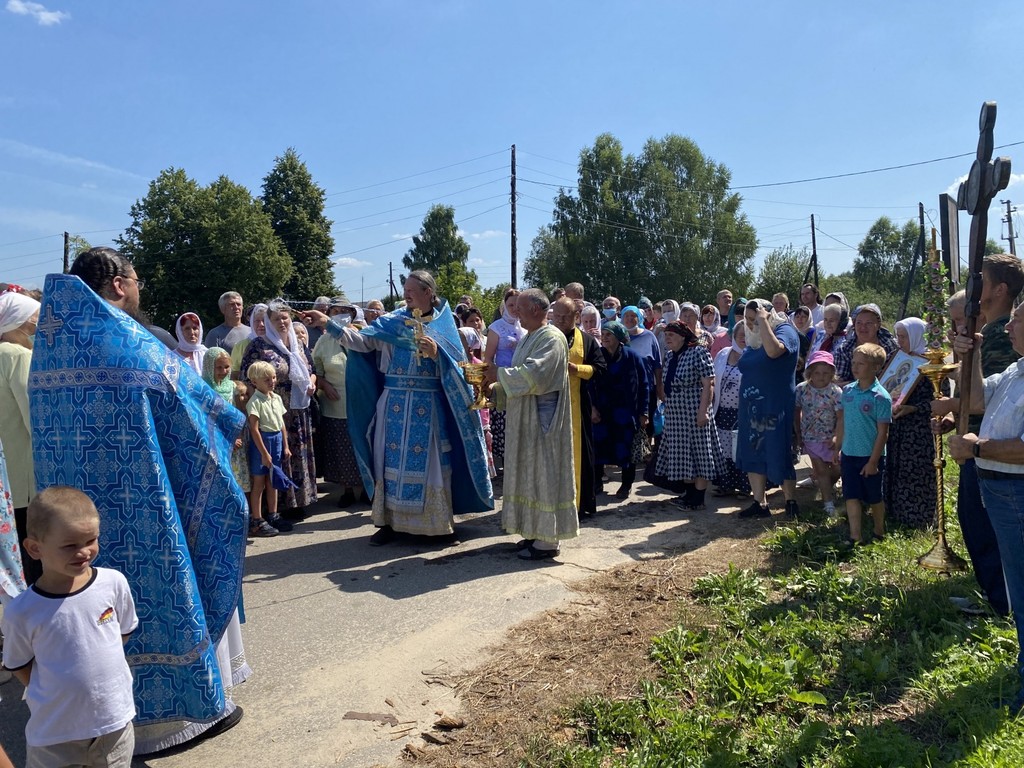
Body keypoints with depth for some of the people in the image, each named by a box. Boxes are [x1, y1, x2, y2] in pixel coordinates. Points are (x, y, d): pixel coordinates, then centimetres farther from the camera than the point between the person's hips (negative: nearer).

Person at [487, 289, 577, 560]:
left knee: (543, 474, -3)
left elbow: (533, 375, -26)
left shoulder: (551, 338, -15)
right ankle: (537, 532, 24)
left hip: (542, 420, -10)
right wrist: (493, 389, 5)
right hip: (526, 419, 10)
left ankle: (548, 540, 5)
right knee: (530, 474, 13)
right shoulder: (530, 338, 15)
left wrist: (499, 373, -16)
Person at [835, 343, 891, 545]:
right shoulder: (848, 390, 1)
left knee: (874, 498, 12)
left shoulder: (880, 397, -16)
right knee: (851, 496, 4)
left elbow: (883, 432, -14)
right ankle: (855, 537, 10)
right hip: (849, 454, 4)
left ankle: (879, 534, 32)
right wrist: (837, 448, 10)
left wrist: (873, 461, -14)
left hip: (870, 457, -4)